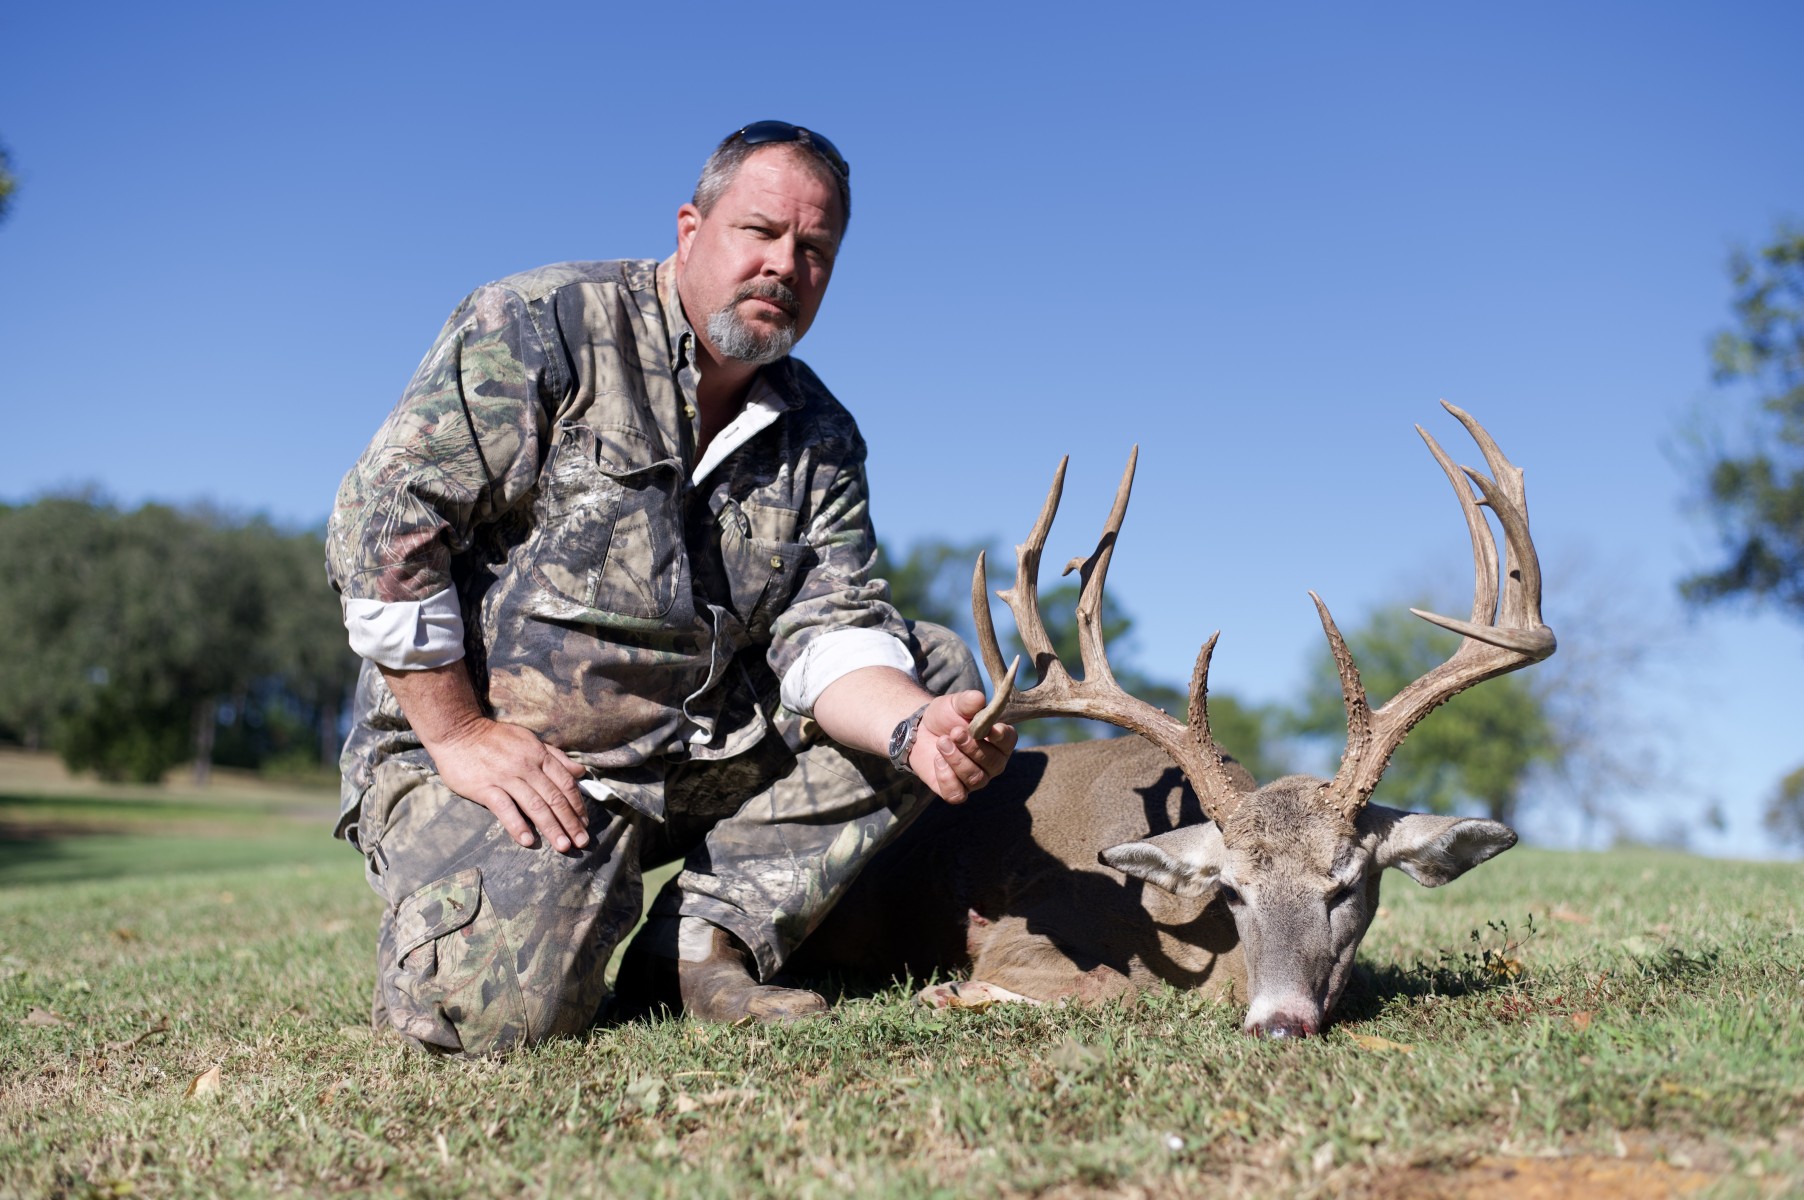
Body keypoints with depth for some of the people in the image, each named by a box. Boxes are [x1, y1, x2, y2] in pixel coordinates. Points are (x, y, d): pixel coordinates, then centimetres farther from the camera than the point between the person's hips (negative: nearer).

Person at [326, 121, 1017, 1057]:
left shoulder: (820, 439, 7)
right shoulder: (544, 327, -9)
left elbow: (832, 633, -3)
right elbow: (384, 520, -14)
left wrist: (918, 728, -26)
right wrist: (460, 734, -17)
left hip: (699, 753, 6)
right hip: (491, 753, -5)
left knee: (934, 676, -4)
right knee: (503, 1005, -28)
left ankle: (709, 941, -6)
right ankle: (448, 922, 11)